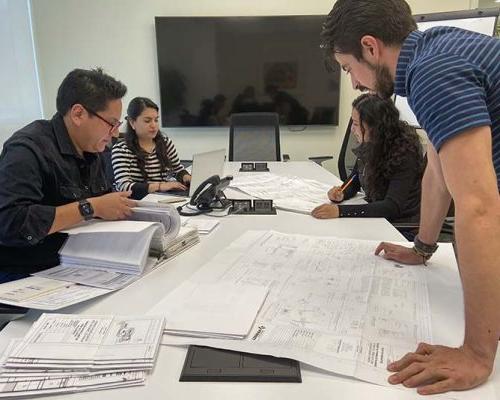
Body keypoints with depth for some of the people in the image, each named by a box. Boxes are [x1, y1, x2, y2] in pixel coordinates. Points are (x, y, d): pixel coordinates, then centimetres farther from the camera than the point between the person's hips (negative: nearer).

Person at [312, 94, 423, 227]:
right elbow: (354, 181, 10)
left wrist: (340, 211, -39)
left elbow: (392, 207, -30)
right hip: (376, 218, 6)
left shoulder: (404, 153, -23)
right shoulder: (368, 146, -4)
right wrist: (341, 194, -13)